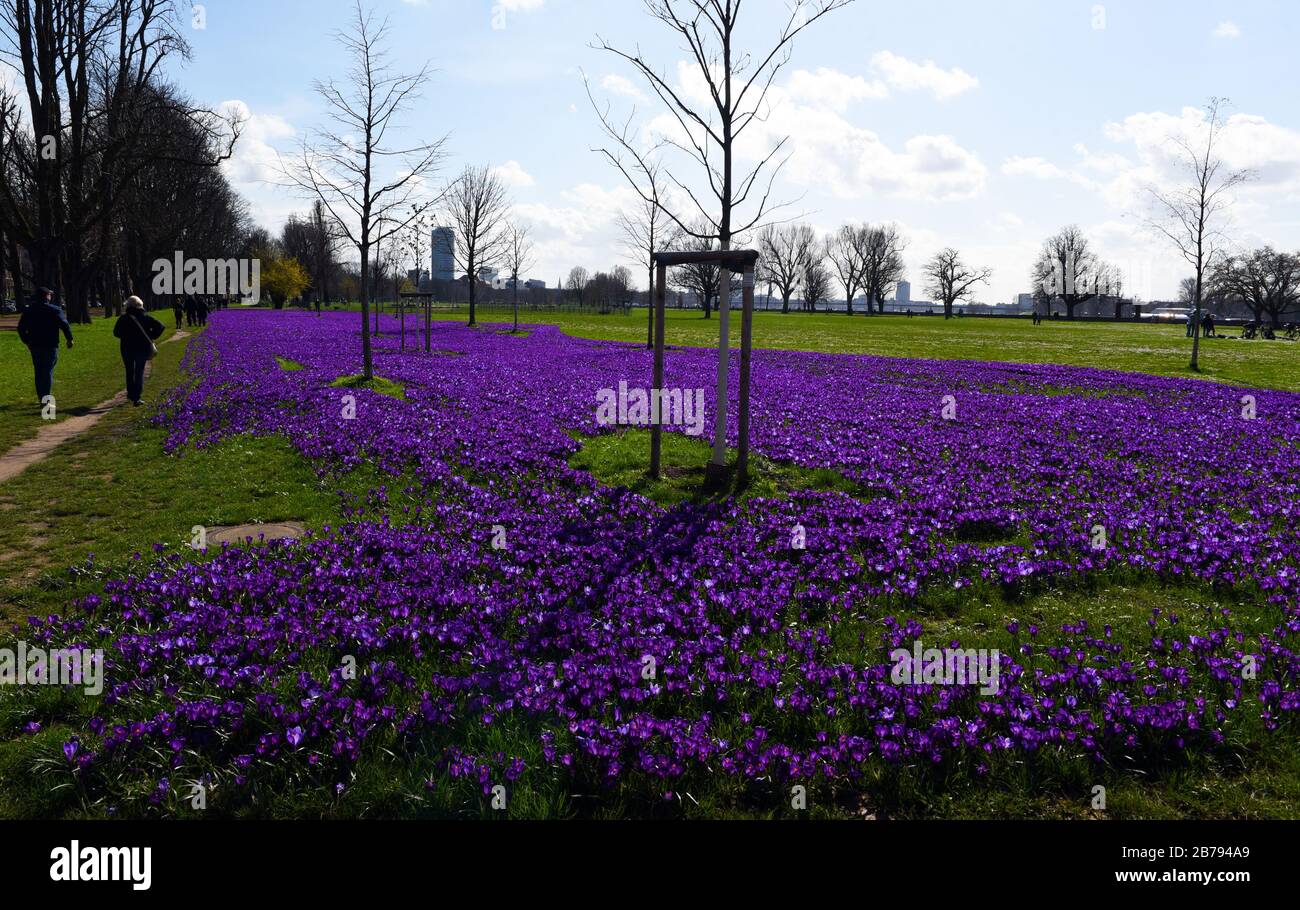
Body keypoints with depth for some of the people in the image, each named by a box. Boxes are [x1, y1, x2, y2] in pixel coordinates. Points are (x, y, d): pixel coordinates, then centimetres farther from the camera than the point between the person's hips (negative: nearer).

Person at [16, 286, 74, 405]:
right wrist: (70, 339, 0)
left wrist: (27, 342, 23)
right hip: (50, 346, -5)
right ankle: (46, 399, -10)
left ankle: (41, 398, 21)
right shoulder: (55, 310, -7)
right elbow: (64, 325, -12)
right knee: (48, 372, -4)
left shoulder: (28, 311, 8)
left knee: (39, 372, 14)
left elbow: (21, 328, 12)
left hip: (34, 346, 5)